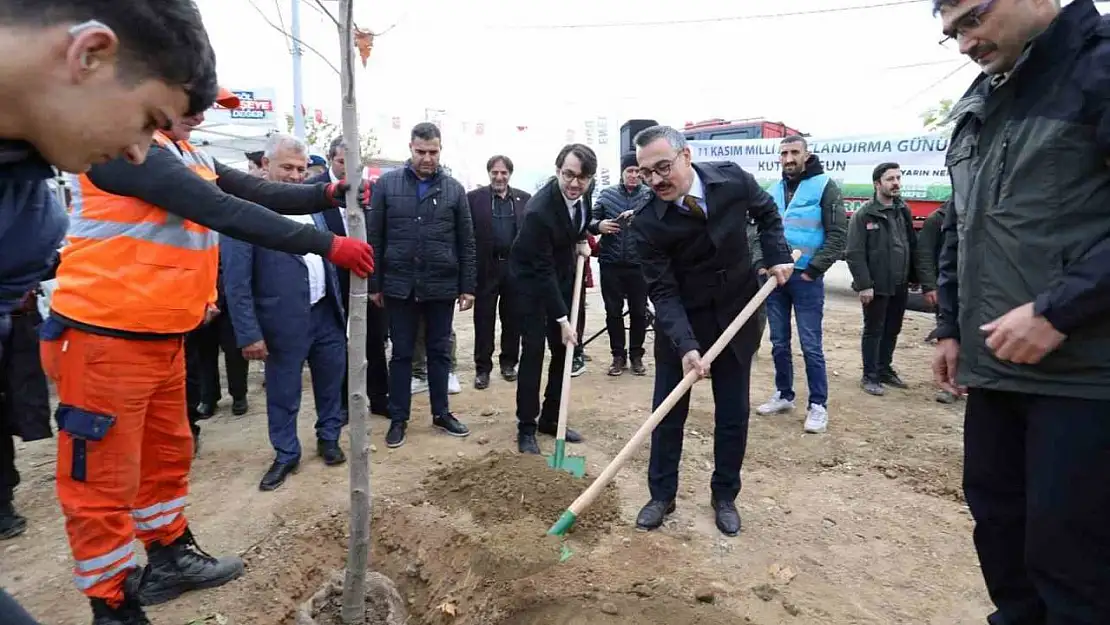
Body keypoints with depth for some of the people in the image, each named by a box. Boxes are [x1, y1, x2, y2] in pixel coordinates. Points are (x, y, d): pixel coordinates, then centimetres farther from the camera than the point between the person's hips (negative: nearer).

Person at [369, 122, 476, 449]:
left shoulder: (453, 188, 2)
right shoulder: (386, 184, 0)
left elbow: (466, 242, 4)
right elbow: (374, 238, 1)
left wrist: (468, 286, 0)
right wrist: (374, 284, -1)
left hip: (442, 286, 1)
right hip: (399, 285, -1)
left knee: (440, 352, 11)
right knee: (401, 354, 9)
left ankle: (441, 413, 25)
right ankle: (398, 419, 20)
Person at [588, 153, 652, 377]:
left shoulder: (650, 195, 1)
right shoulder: (607, 194, 5)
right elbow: (590, 221, 8)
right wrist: (598, 225, -15)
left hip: (639, 264, -1)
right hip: (611, 264, 1)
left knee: (639, 312, 7)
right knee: (613, 312, 8)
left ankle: (636, 356, 22)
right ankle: (618, 355, 21)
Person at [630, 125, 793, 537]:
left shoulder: (733, 180, -13)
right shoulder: (648, 224, -21)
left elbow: (766, 212, 9)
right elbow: (662, 291, -21)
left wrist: (777, 256, -4)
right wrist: (686, 345, -32)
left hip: (736, 316, 2)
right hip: (681, 323, -2)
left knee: (733, 414, 9)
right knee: (667, 412, 5)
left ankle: (725, 496, 27)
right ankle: (661, 495, 23)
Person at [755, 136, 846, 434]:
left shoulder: (824, 186, -4)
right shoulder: (773, 190, 11)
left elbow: (838, 234, -8)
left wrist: (814, 269, -14)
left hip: (806, 277, -5)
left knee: (811, 345, -2)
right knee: (779, 342, 11)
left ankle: (818, 405, 8)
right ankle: (783, 395, 25)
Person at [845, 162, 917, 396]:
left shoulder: (904, 211, 9)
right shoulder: (864, 214, -10)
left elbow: (913, 246, 13)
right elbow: (855, 253, -14)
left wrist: (914, 277, 9)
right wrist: (864, 285, -18)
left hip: (900, 285, 6)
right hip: (876, 286, -6)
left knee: (892, 330, 15)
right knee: (873, 331, 4)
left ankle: (885, 370, 30)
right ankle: (869, 376, 14)